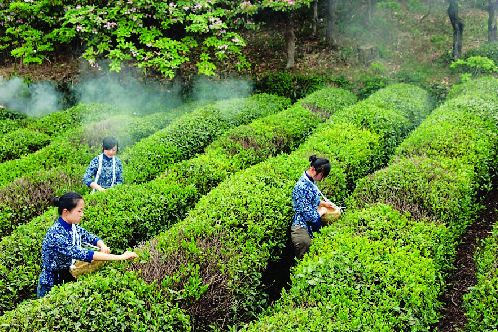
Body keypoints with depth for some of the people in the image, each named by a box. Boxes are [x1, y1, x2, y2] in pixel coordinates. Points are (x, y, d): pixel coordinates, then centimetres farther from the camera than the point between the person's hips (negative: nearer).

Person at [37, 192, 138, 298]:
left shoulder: (73, 227, -2)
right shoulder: (55, 234, -26)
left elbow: (91, 237, 9)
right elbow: (82, 254, -34)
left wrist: (103, 246, -16)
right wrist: (120, 257, -37)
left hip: (69, 279, 7)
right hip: (51, 286, -6)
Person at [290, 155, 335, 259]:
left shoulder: (311, 182, 5)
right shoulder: (302, 187, -25)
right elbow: (309, 215, -23)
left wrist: (324, 203, 10)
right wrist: (321, 211, -5)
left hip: (312, 227, 9)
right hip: (302, 230, -9)